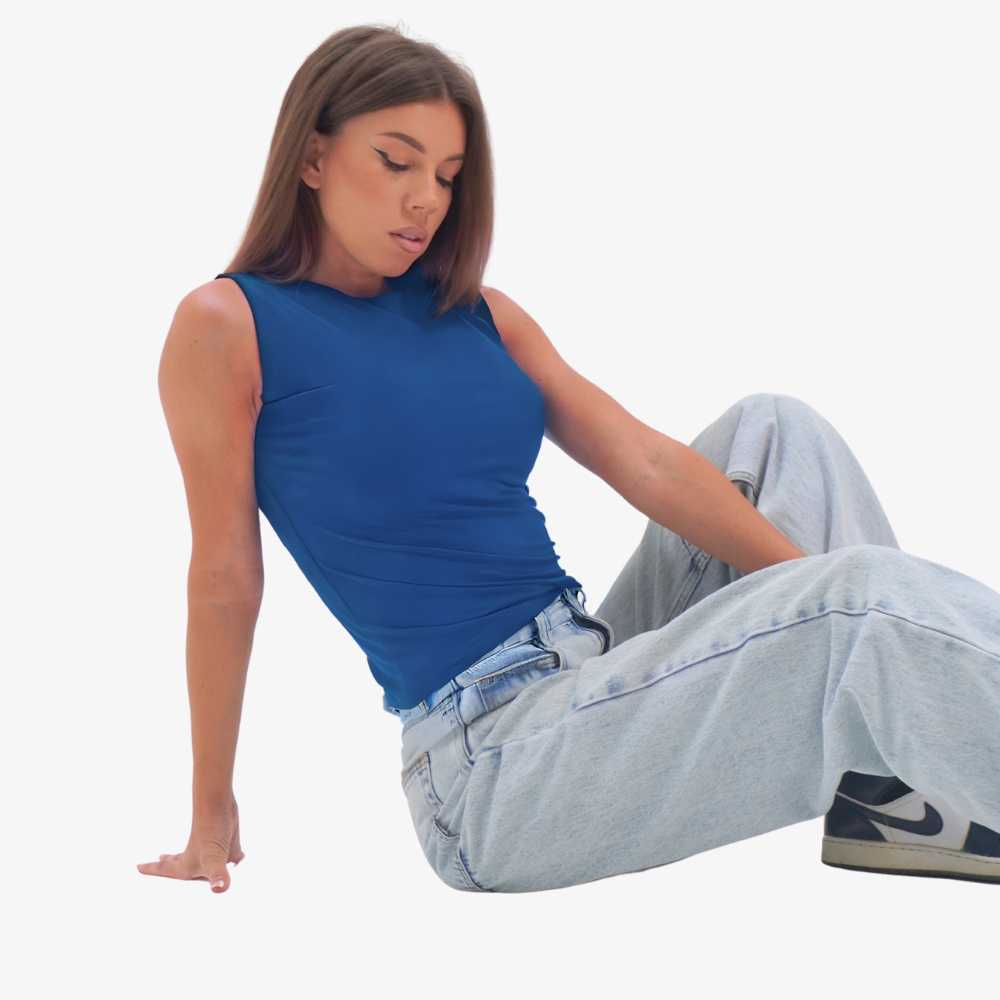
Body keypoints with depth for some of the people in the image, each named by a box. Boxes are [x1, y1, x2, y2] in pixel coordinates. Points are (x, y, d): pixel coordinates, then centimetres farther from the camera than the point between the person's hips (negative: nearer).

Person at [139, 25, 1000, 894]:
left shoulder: (482, 317, 12)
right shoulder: (227, 326, -5)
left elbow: (649, 466, 3)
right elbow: (226, 577, -5)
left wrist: (816, 584, -6)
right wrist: (213, 819, 1)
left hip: (595, 673, 8)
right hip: (490, 764, -7)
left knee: (772, 432, 4)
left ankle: (885, 790, -2)